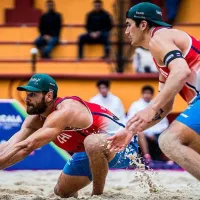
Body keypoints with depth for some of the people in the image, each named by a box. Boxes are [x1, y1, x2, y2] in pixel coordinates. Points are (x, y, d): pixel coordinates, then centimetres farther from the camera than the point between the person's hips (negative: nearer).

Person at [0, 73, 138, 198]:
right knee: (63, 191, 13)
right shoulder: (36, 119, -6)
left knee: (92, 142, -42)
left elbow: (26, 146, -42)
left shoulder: (64, 112, -35)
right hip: (91, 151, 9)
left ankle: (98, 194, -22)